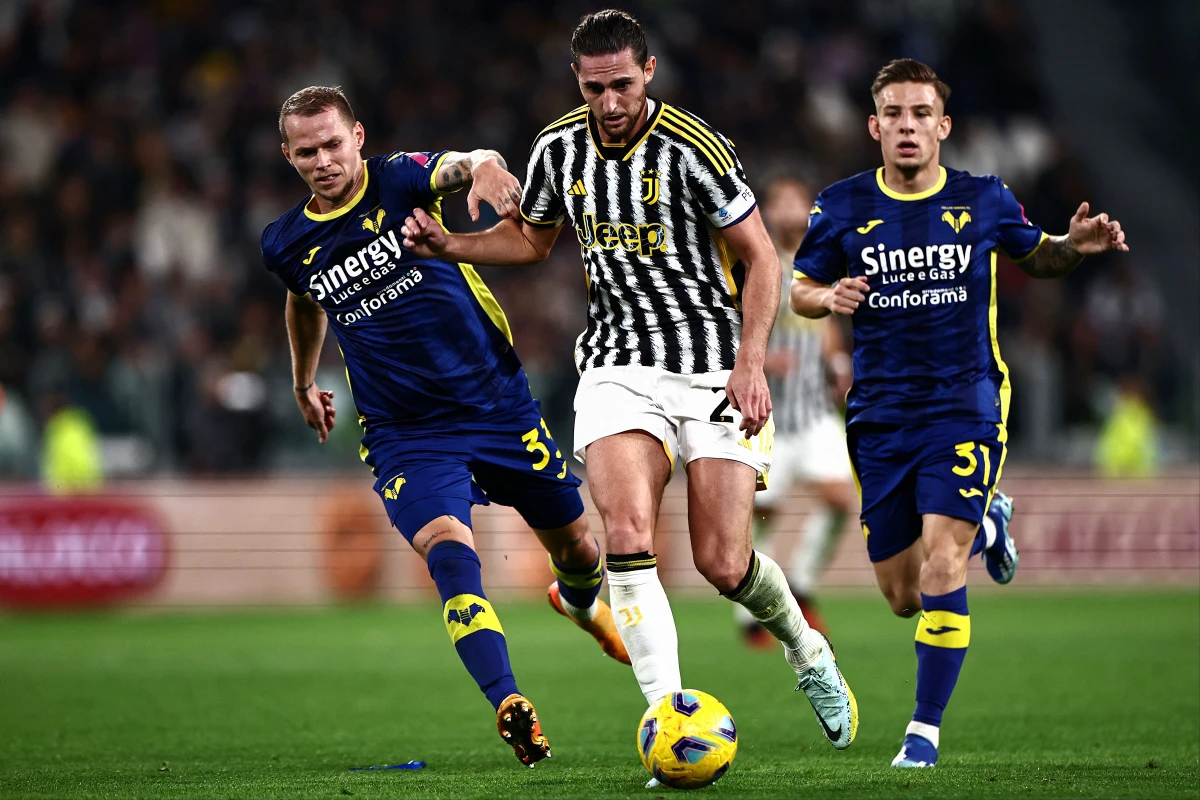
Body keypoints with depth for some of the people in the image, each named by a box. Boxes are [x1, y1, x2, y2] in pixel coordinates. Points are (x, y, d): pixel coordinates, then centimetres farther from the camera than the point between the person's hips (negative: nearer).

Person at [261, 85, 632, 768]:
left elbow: (457, 167, -33)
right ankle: (510, 707, -36)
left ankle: (585, 607, 51)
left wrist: (485, 167, -57)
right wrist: (304, 384, 35)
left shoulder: (399, 180, -10)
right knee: (448, 551, -27)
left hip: (498, 401, 0)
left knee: (576, 547, 14)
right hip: (405, 435, 0)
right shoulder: (287, 245, -1)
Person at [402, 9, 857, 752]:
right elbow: (531, 238, 21)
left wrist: (751, 363, -17)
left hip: (715, 371, -3)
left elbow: (760, 257, -7)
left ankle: (806, 648, 29)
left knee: (724, 565, -5)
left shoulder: (691, 149, -14)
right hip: (619, 368, 3)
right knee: (628, 535, -20)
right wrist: (450, 244, 4)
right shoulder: (558, 147, 1)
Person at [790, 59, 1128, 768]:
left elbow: (1036, 257, 17)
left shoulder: (985, 200, 0)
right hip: (882, 415, 2)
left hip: (966, 407, -2)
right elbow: (800, 290, 10)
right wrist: (829, 297, -14)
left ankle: (926, 730, -9)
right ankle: (986, 525, 41)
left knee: (939, 565, -19)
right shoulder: (844, 208, 1)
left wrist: (1077, 247, -5)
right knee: (903, 596, 7)